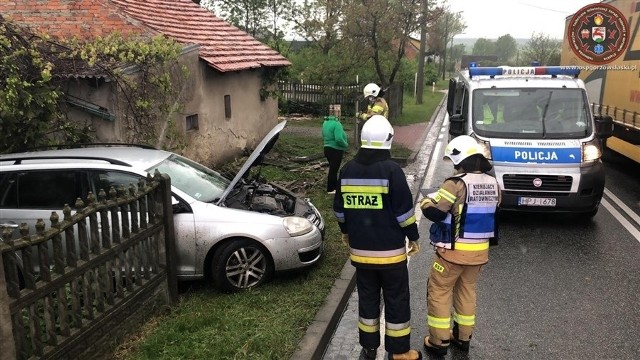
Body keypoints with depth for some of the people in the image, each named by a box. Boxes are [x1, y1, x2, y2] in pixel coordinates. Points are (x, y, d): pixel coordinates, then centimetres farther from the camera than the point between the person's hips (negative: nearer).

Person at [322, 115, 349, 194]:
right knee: (333, 170, 3)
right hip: (335, 150, -8)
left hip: (327, 148, 9)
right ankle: (330, 189, 13)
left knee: (333, 169, 21)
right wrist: (346, 145, -13)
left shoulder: (325, 122, 5)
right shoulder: (336, 124, -22)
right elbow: (339, 139, -29)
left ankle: (334, 185, 34)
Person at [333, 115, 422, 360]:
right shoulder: (391, 169, -13)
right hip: (390, 250, -4)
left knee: (367, 298, 17)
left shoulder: (348, 170, 2)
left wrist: (345, 232, 25)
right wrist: (413, 237, 0)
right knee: (396, 301, 9)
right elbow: (404, 209, -13)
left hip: (360, 249, 5)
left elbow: (340, 208, 10)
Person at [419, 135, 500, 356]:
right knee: (467, 290, 21)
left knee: (439, 291, 8)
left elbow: (434, 211, -22)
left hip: (454, 251, -7)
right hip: (480, 250, 7)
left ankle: (439, 341, 14)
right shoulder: (493, 184, 3)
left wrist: (426, 201, -1)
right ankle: (463, 337, 31)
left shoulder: (457, 183, -20)